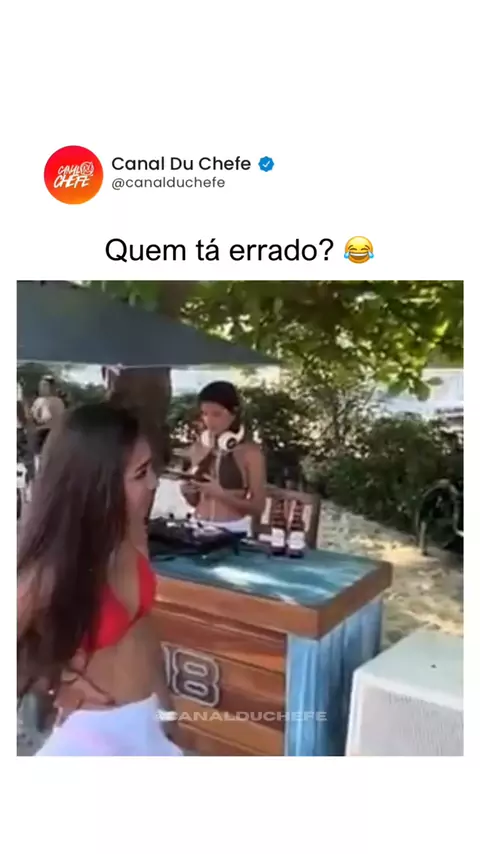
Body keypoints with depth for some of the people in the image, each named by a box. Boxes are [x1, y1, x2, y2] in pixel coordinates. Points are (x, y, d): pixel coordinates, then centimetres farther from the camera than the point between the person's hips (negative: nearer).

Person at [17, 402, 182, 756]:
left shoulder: (131, 535, -10)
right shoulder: (49, 572, -29)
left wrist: (162, 695, 11)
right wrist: (60, 682, -12)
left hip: (149, 717, 6)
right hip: (94, 731, -6)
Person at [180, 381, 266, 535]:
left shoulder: (250, 452, -8)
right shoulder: (197, 448, 5)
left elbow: (258, 507, -8)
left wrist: (222, 494, -18)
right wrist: (187, 492, -5)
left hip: (234, 531, -3)